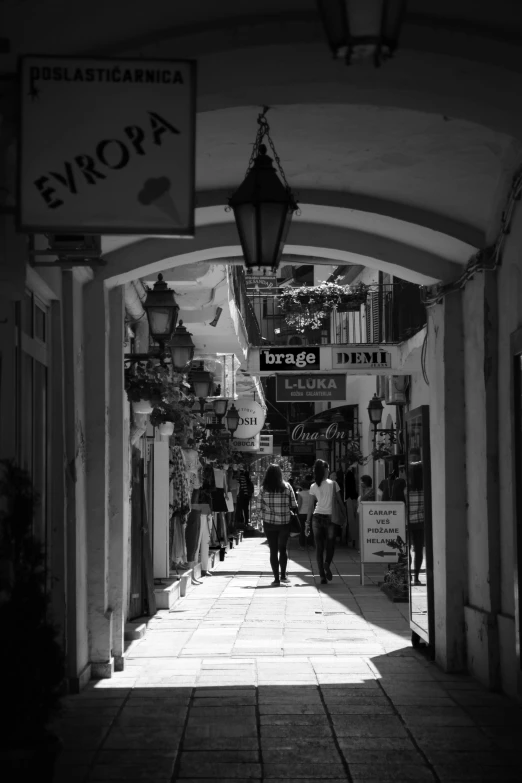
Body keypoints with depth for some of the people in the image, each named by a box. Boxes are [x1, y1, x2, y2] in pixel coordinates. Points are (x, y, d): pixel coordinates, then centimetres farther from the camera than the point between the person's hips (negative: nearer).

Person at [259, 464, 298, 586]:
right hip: (284, 523, 1)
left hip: (269, 523, 0)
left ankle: (276, 578, 5)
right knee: (283, 548, 18)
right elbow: (293, 505, -4)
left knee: (273, 550, 6)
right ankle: (283, 575, 15)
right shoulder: (286, 487, -7)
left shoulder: (264, 489, -8)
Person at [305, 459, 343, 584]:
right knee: (330, 544, 11)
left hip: (317, 517, 2)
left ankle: (322, 576, 1)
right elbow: (339, 501, -1)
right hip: (330, 517, -2)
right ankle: (327, 563, -19)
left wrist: (307, 523, 9)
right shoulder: (333, 484, -3)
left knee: (319, 547, 6)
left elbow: (311, 506, 3)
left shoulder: (313, 487, 2)